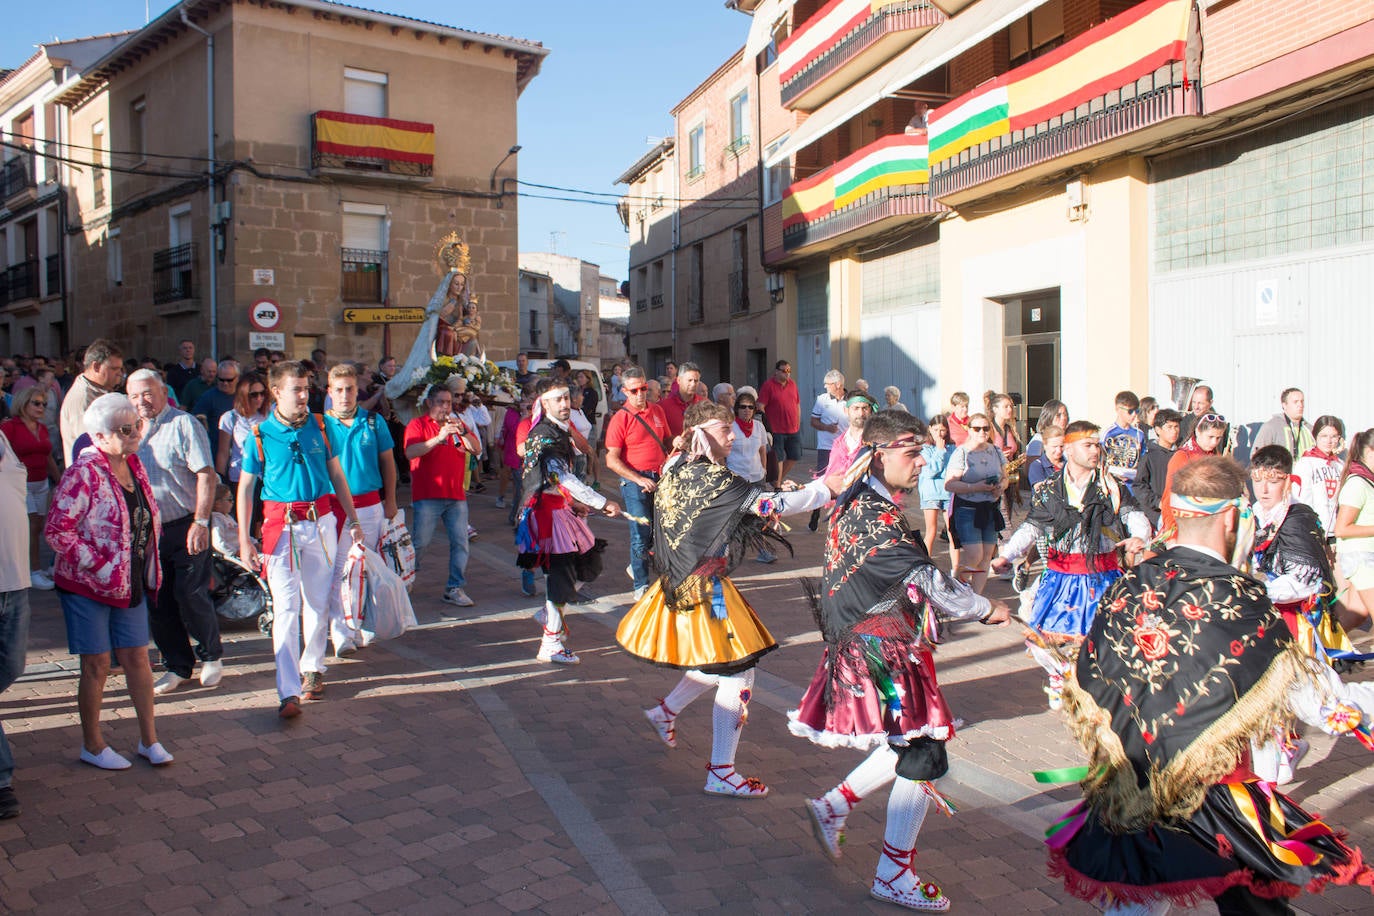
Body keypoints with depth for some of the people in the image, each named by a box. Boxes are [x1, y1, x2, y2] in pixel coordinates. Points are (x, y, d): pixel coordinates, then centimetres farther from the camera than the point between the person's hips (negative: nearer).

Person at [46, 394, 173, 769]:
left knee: (137, 658, 10)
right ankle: (92, 746, 21)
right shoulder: (84, 472, -17)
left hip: (130, 583, 6)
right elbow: (56, 529, -20)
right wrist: (96, 566, -19)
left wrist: (147, 558, 8)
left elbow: (151, 517, 19)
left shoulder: (134, 465, 6)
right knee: (97, 664, 4)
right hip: (87, 585, -6)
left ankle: (149, 739, 20)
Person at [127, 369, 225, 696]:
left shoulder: (183, 424, -7)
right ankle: (177, 666, 21)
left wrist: (201, 522, -20)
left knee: (190, 596, -5)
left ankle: (211, 655, 17)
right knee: (157, 603, 7)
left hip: (185, 528, -6)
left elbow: (206, 474, -13)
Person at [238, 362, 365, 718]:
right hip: (281, 524, -3)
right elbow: (245, 488, 1)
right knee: (285, 605, -7)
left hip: (322, 521, 3)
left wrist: (353, 520, 13)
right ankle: (289, 692, -7)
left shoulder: (319, 426, 5)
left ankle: (313, 668, 27)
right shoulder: (261, 434, -2)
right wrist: (244, 539, -3)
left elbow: (337, 475, 13)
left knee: (318, 601, 9)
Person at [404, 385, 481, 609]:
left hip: (456, 495, 5)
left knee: (460, 542, 0)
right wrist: (439, 438, -23)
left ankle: (454, 588, 6)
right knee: (420, 542, -2)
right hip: (427, 496, -5)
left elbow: (476, 449, 6)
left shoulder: (458, 423, 18)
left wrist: (462, 432, -11)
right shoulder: (417, 424, 2)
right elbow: (410, 452, -15)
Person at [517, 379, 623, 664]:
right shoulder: (543, 436, -19)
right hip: (547, 510, -10)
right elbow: (565, 478, -26)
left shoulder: (560, 431, 12)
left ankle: (550, 613, 32)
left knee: (588, 561, 15)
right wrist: (604, 504, -26)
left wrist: (575, 502, 9)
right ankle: (550, 645, 6)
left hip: (562, 507, 10)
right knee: (560, 573, -5)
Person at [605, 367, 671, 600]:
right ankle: (641, 585, 9)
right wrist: (640, 479, -19)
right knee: (641, 533, -4)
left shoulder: (657, 411, 10)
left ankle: (636, 566, 33)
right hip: (635, 481, -6)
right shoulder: (620, 418, -7)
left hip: (660, 478, 6)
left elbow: (667, 441, 24)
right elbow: (612, 460, -11)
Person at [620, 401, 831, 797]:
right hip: (705, 590, -10)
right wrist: (827, 488, -13)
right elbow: (777, 504, -24)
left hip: (684, 583, 10)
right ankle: (721, 774, 6)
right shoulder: (712, 479, -22)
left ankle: (666, 710, 39)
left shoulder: (677, 468, 5)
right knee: (737, 677, -1)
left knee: (721, 666, 25)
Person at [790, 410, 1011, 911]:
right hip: (885, 650, -10)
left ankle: (832, 807, 30)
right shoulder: (879, 517, -22)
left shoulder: (856, 504, 9)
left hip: (868, 642, 10)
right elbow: (927, 580, -19)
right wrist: (987, 609, -7)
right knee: (923, 758, 0)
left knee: (906, 748, 19)